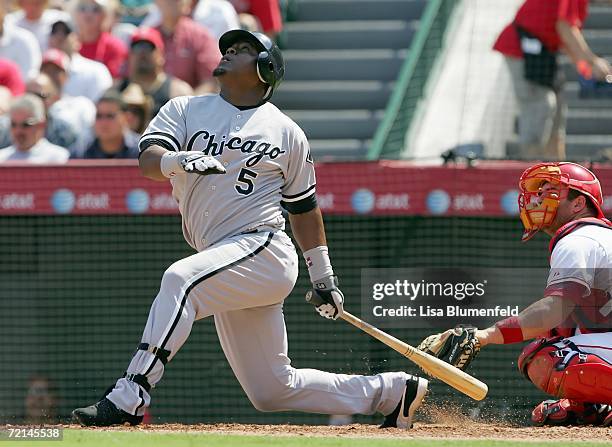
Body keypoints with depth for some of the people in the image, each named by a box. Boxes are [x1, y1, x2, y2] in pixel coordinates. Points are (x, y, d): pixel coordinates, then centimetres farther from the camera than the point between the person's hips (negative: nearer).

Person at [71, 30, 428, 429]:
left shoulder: (287, 132, 9)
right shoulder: (186, 110, 14)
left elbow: (303, 205, 17)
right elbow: (148, 159, -4)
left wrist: (323, 276, 18)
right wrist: (180, 161, -27)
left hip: (263, 249, -5)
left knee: (181, 279, -33)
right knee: (272, 390, 8)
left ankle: (130, 396, -38)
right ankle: (391, 391, 24)